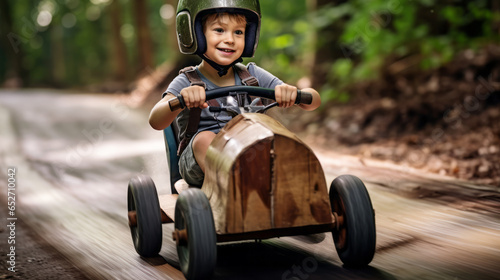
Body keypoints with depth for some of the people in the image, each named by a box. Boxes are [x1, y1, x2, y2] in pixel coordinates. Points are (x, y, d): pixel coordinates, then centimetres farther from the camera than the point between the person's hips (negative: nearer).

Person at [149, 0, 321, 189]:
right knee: (204, 138, -32)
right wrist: (182, 99, -41)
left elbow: (314, 101, 1)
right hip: (199, 166, -2)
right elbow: (156, 122, -20)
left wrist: (291, 93, -24)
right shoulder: (186, 83, -2)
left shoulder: (253, 76, 6)